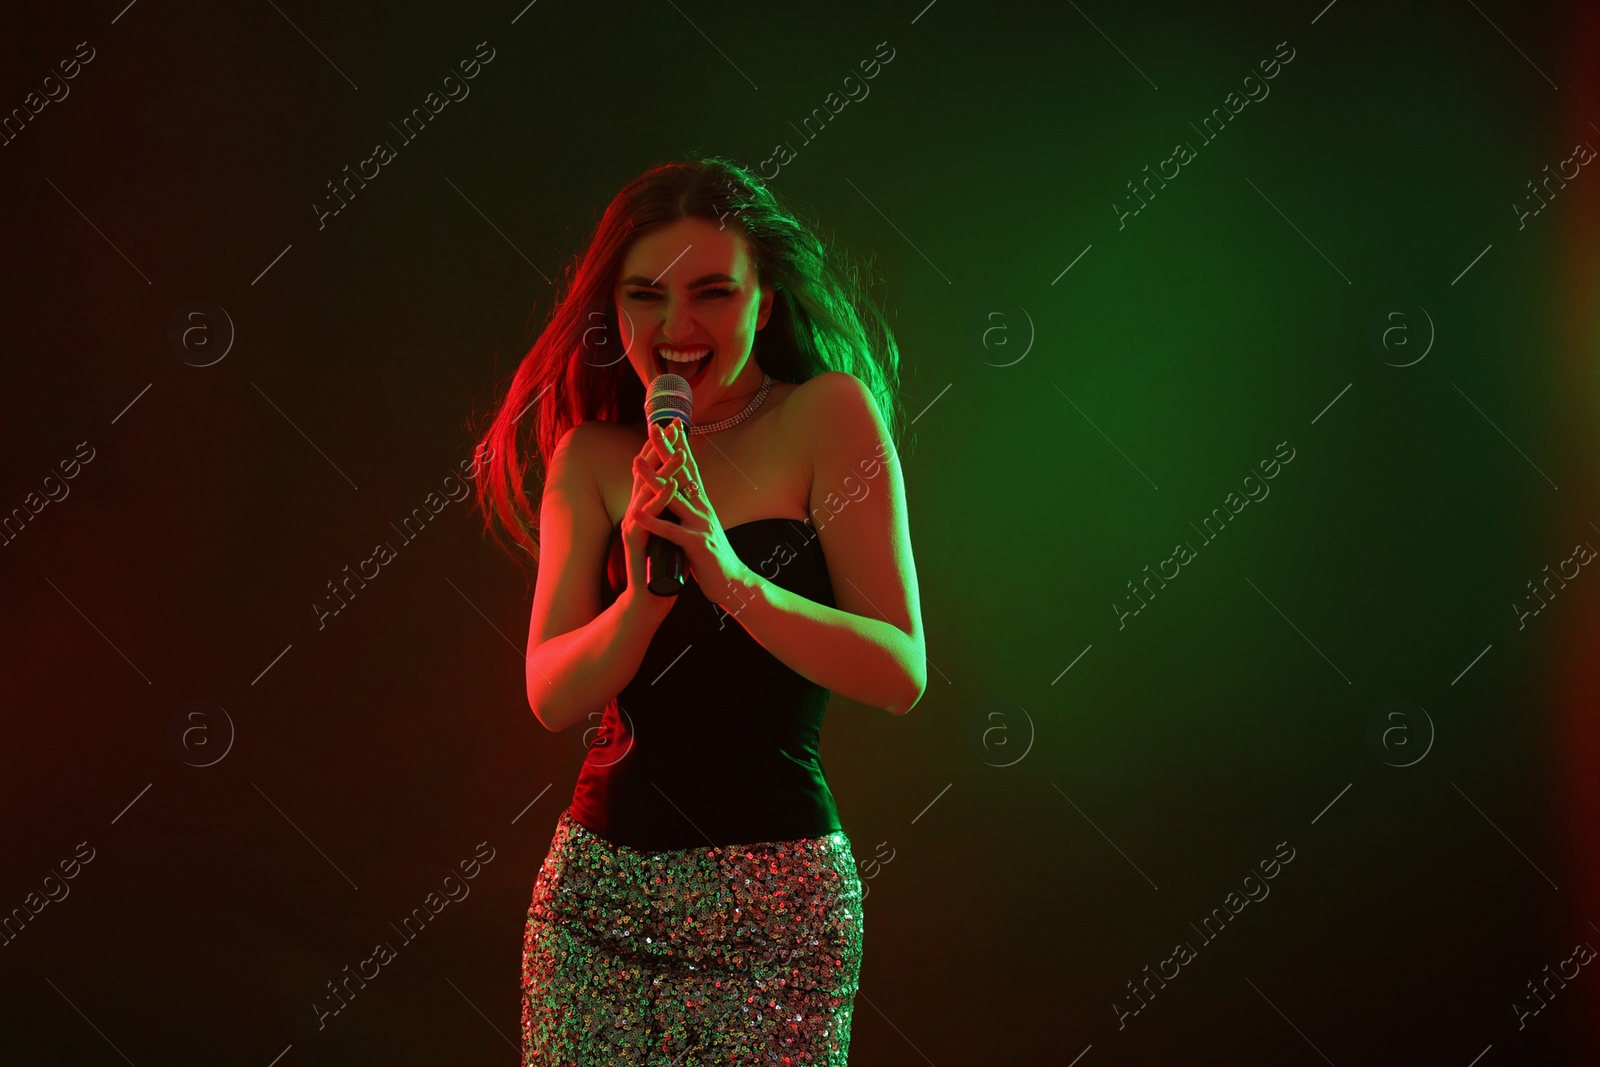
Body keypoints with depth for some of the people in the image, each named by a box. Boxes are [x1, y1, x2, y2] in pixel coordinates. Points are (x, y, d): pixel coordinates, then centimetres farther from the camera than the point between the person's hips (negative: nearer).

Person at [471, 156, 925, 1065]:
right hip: (600, 885, 3)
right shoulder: (593, 456, 5)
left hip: (774, 896, -3)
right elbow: (553, 697, -1)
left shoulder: (829, 414, -4)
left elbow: (901, 675, -11)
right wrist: (643, 595, -19)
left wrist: (731, 578, -23)